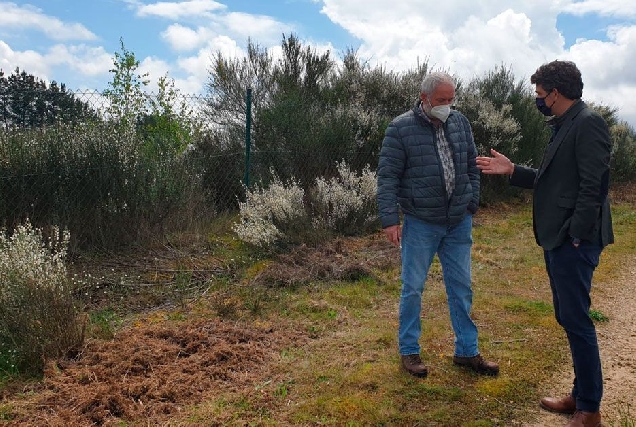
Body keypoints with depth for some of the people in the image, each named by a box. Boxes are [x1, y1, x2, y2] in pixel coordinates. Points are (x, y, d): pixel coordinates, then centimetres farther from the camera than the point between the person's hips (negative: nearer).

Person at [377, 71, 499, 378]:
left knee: (461, 287, 11)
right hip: (420, 224, -4)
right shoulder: (401, 128, -8)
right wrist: (390, 219, -15)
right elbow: (387, 176, -10)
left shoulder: (460, 123, 6)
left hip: (459, 223, 4)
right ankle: (409, 351, 21)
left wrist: (472, 204, 8)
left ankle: (467, 351, 25)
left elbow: (471, 167, 13)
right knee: (413, 288, 5)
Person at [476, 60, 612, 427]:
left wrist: (576, 235, -21)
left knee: (576, 320, -3)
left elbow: (594, 185, -20)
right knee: (569, 318, 15)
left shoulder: (588, 124, -13)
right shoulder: (564, 127, 17)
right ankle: (581, 394, 28)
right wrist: (512, 171, 14)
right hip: (557, 240, 10)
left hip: (574, 242, -10)